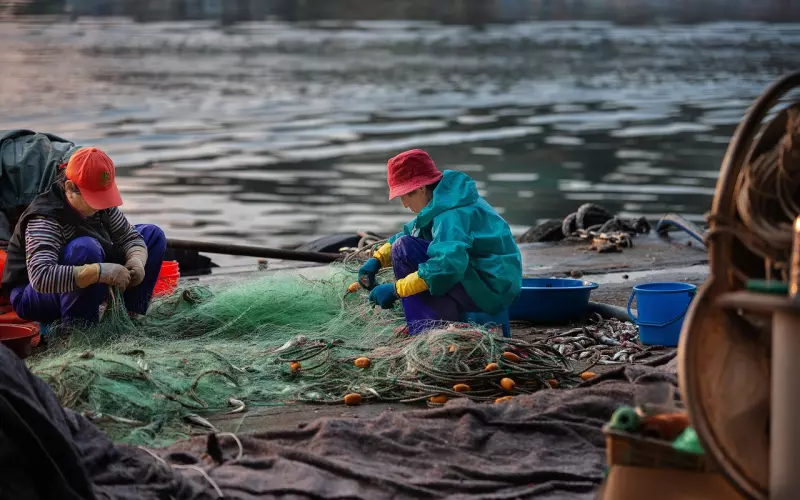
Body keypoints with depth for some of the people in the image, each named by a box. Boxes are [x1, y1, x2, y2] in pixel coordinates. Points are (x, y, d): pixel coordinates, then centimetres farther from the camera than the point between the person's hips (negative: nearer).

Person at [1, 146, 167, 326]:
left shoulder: (100, 200, -8)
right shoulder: (44, 219, -31)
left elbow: (129, 237, 0)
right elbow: (41, 278, -45)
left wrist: (137, 261, -26)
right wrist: (101, 272, -48)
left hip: (86, 290, 8)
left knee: (152, 234, 4)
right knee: (86, 248, -39)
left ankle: (131, 314, -2)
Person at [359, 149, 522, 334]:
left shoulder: (451, 213, -20)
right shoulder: (443, 200, 13)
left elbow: (447, 265, -33)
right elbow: (410, 233, 24)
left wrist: (395, 290, -27)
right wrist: (377, 260, 8)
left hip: (489, 289, -11)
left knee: (403, 248, -17)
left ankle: (424, 333, -19)